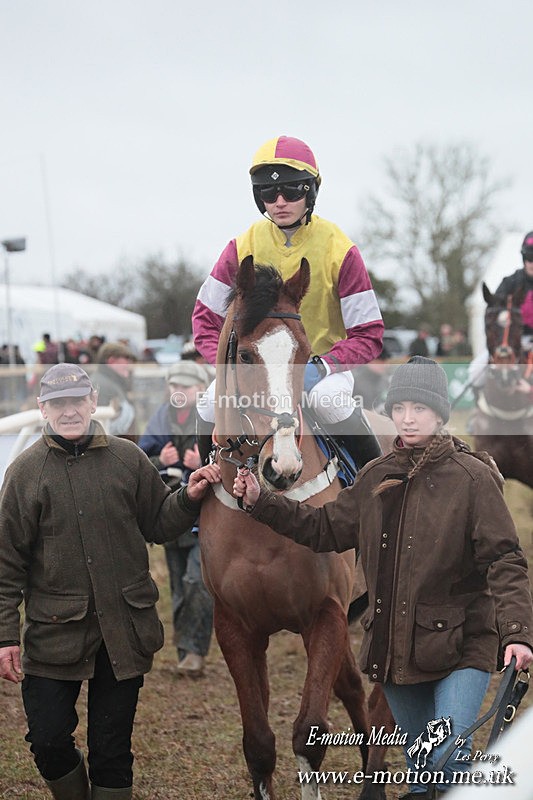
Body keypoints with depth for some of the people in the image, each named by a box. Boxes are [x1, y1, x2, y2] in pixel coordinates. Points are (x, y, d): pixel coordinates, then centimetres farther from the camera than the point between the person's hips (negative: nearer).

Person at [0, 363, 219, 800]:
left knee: (113, 749, 7)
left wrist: (188, 498, -7)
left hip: (124, 628, 1)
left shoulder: (128, 459, 3)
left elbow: (158, 525, 13)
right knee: (48, 743, -1)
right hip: (55, 629, -1)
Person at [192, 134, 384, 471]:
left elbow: (368, 335, -13)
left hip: (323, 363, -2)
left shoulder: (339, 250, -12)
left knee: (328, 397, -36)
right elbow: (206, 319, 0)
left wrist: (321, 366, -28)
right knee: (214, 402, -26)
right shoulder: (243, 248, -5)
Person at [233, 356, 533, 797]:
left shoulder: (472, 477, -9)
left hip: (460, 647, -5)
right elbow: (324, 528, 17)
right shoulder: (376, 477, 8)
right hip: (396, 649, 6)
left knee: (449, 758, -20)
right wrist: (260, 502, 9)